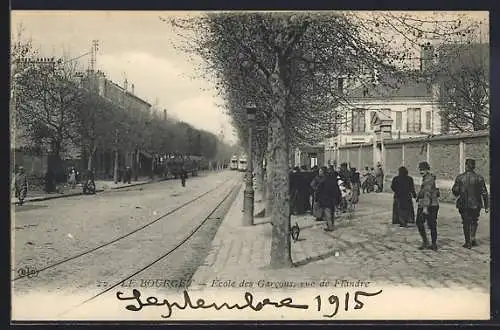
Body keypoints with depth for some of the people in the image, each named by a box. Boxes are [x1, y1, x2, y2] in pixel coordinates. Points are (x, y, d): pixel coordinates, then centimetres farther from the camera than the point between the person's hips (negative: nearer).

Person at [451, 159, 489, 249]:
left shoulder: (459, 177, -5)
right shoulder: (479, 178, -6)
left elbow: (454, 190, -1)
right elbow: (484, 192, -5)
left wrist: (458, 195, 21)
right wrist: (486, 206, 0)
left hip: (463, 204, 0)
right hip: (475, 204, 0)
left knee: (466, 223, 11)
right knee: (474, 221, 20)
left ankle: (468, 242, 14)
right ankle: (473, 238, 6)